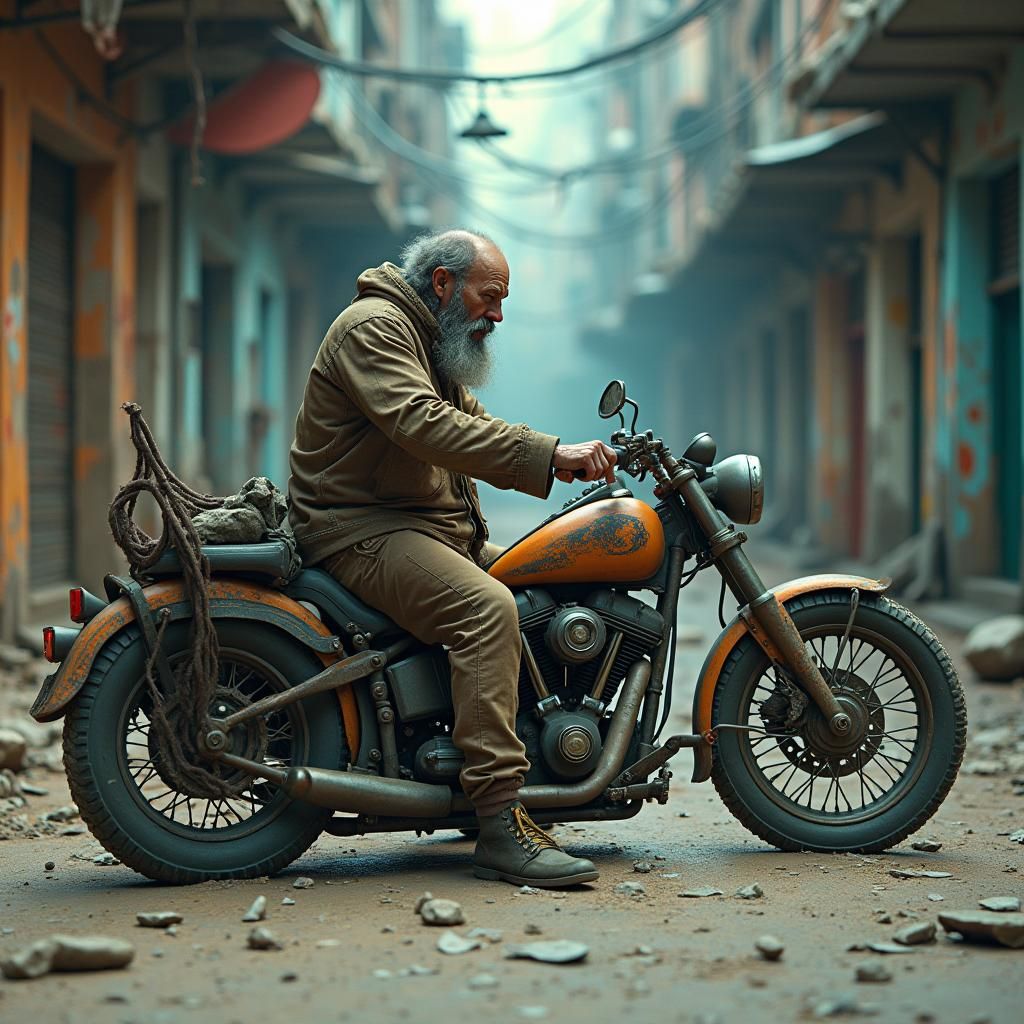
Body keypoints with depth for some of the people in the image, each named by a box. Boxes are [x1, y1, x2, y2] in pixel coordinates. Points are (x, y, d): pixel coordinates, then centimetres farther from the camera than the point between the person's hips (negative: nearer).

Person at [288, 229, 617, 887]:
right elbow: (424, 426, -26)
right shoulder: (376, 326, -10)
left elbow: (473, 426, 19)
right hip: (364, 530, -11)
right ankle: (500, 826, -35)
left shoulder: (433, 344, 24)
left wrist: (574, 460, 3)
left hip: (437, 526, 11)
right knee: (486, 608, -30)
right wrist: (549, 454, -31)